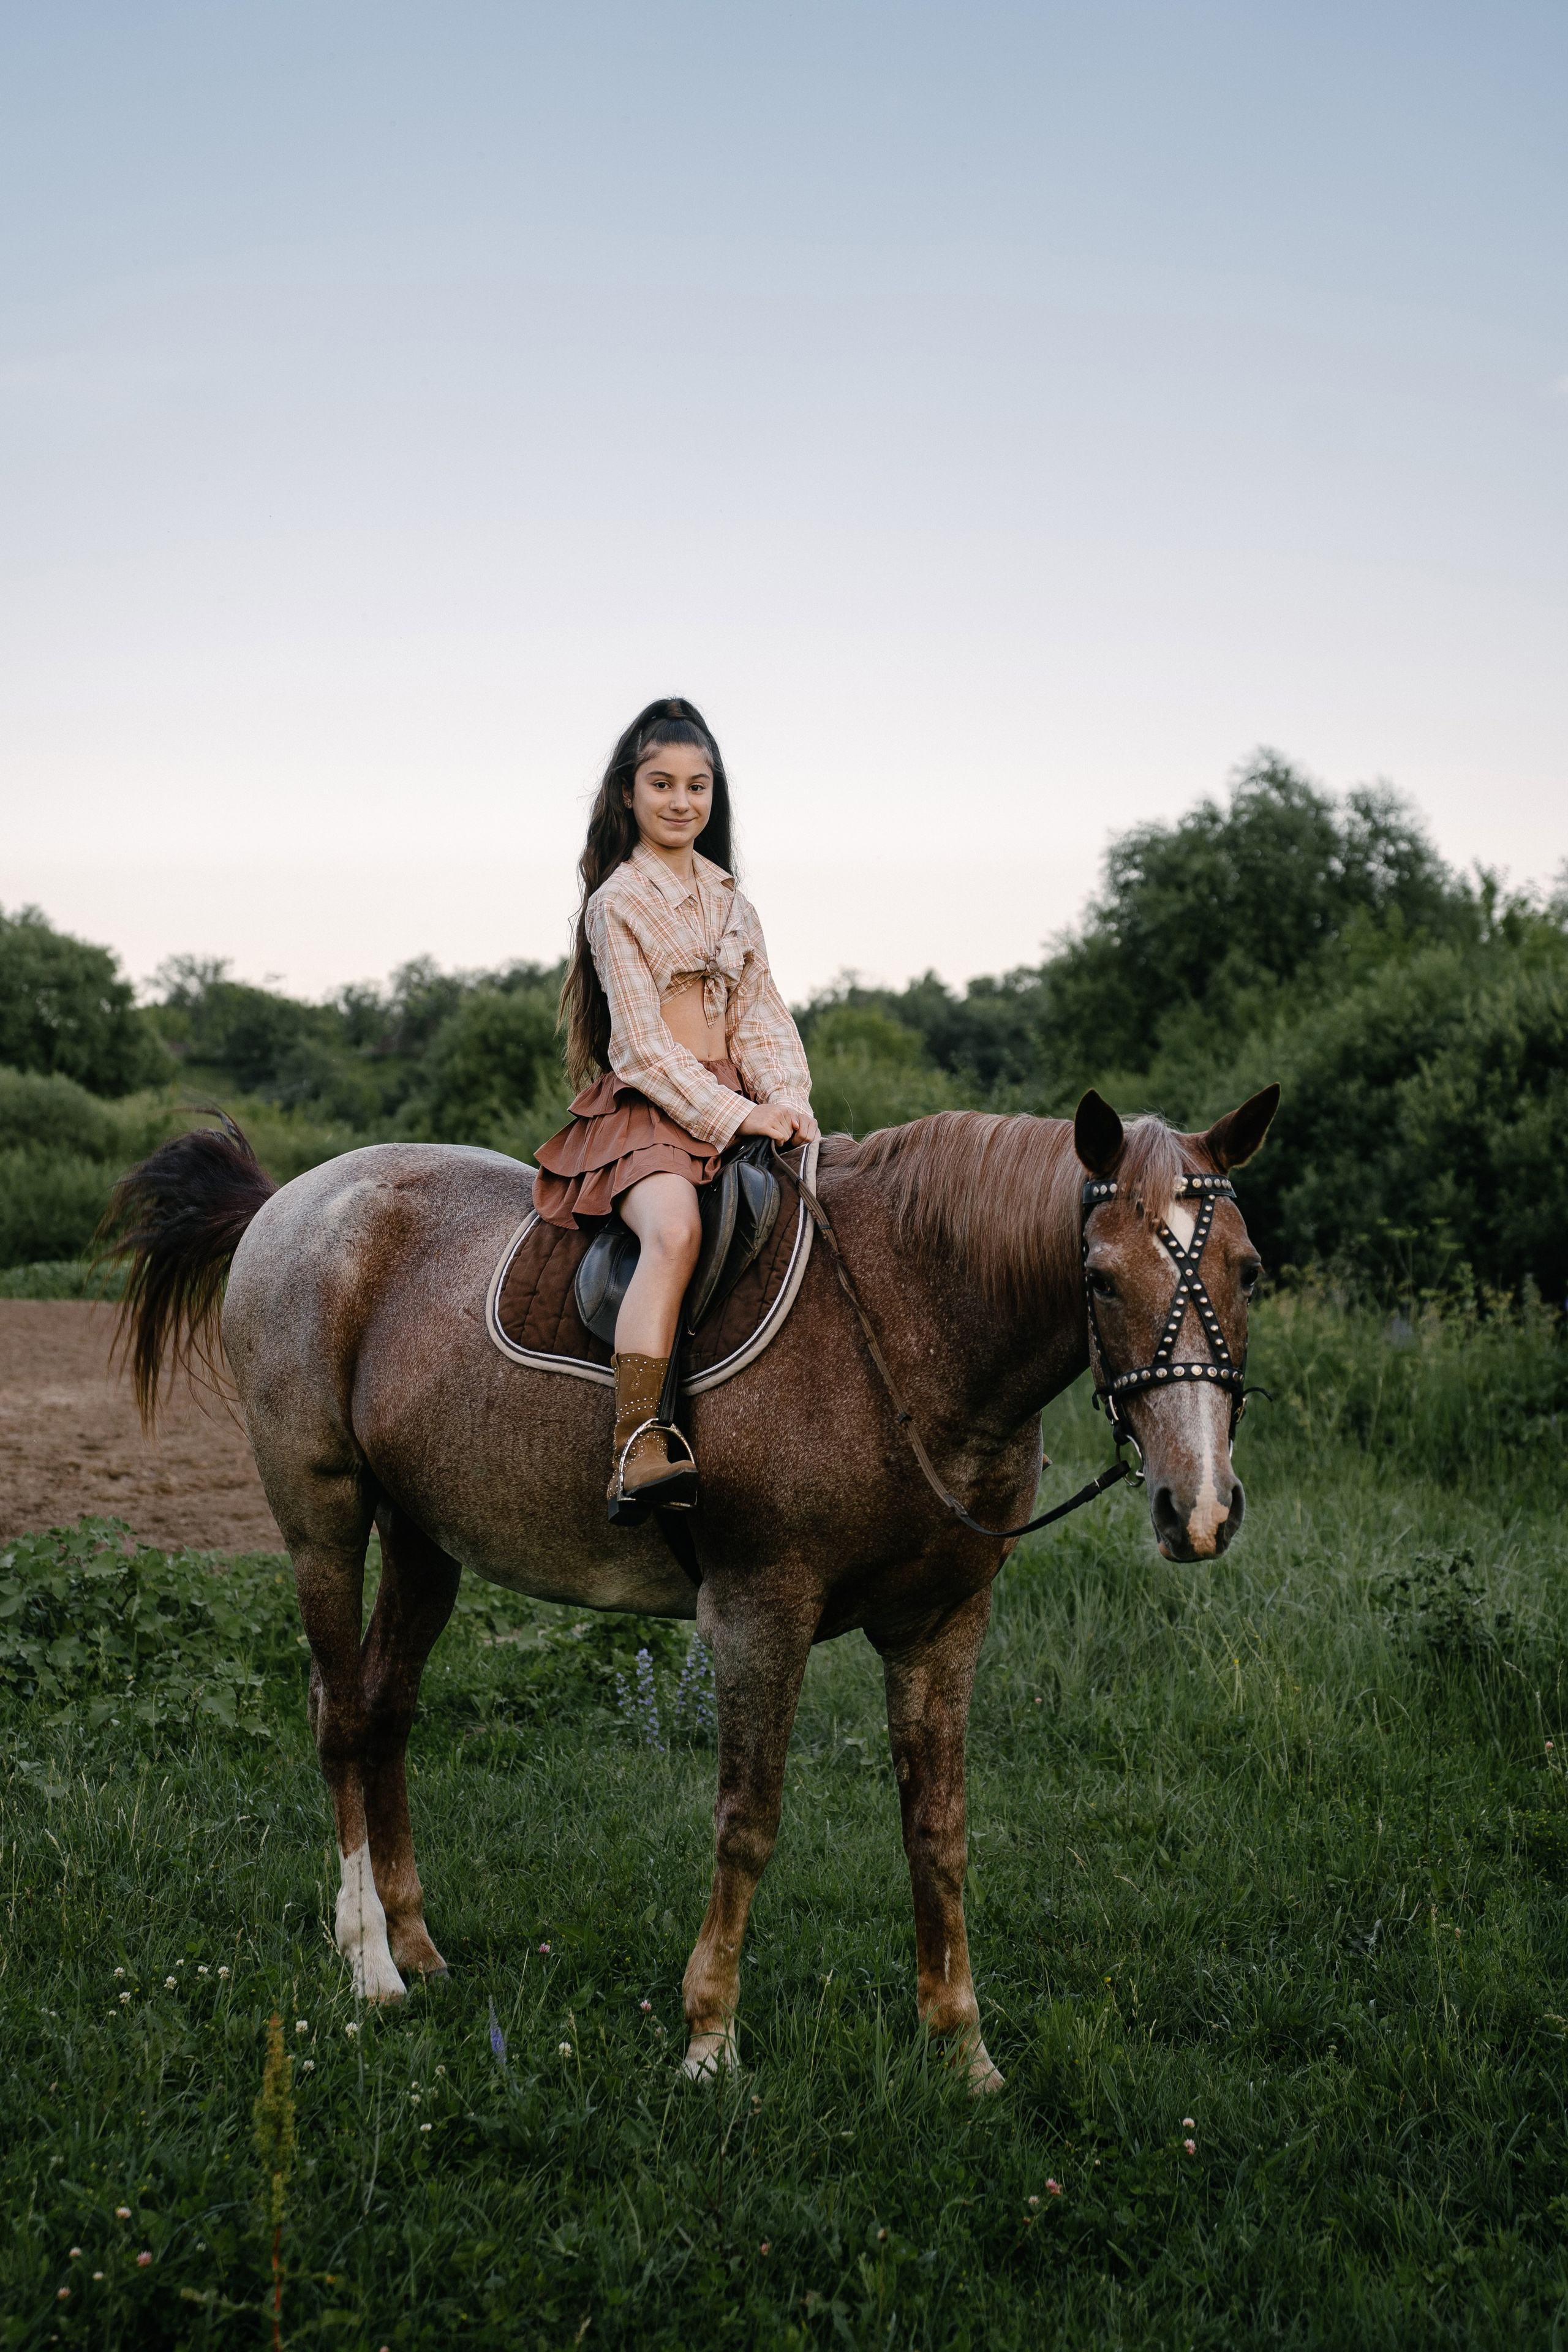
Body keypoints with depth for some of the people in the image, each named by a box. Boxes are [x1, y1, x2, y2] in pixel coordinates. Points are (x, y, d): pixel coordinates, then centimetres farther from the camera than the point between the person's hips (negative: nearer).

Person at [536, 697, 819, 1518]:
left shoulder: (727, 898, 19)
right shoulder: (619, 902, -1)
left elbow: (761, 1015, 13)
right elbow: (643, 1046, -9)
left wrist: (786, 1101, -6)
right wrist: (734, 1116, -17)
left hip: (737, 1104, 7)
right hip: (648, 1111, -7)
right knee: (674, 1231, -35)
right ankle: (637, 1451, -43)